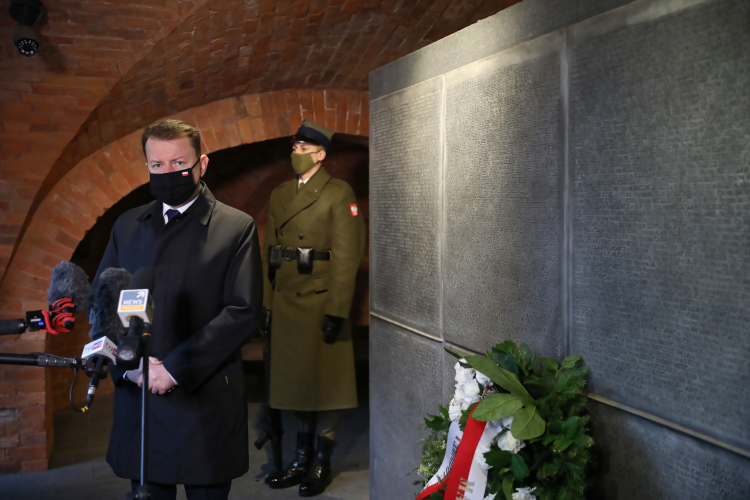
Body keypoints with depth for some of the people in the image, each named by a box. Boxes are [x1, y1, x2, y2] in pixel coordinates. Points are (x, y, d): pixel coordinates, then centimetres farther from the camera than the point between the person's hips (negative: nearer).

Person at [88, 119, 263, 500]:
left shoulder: (237, 228, -2)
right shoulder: (127, 226, 11)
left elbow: (245, 312, -11)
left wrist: (175, 367, -15)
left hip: (205, 401, -3)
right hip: (138, 398, 3)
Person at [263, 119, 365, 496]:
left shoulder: (339, 194, -5)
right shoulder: (279, 195, 13)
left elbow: (346, 256, -12)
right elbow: (270, 252, 12)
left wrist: (337, 309, -17)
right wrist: (265, 303, 7)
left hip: (321, 303, -6)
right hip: (286, 302, 6)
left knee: (325, 381, 3)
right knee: (295, 380, 12)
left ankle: (322, 464, 16)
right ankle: (302, 459, 25)